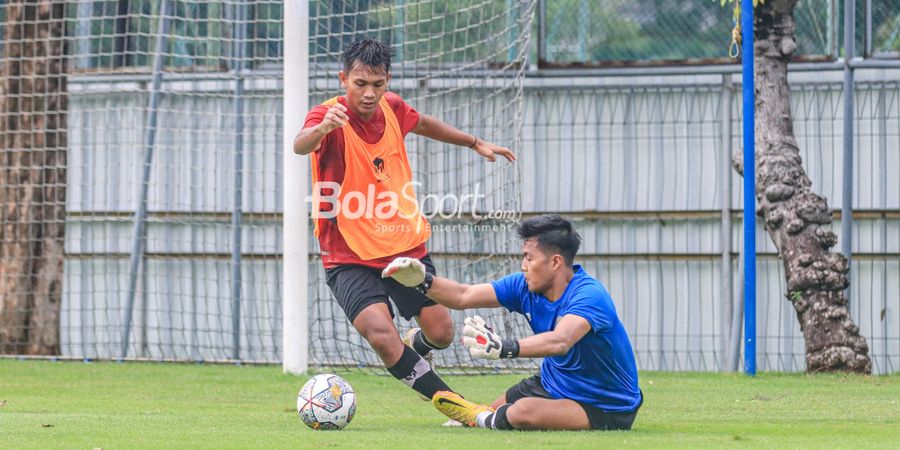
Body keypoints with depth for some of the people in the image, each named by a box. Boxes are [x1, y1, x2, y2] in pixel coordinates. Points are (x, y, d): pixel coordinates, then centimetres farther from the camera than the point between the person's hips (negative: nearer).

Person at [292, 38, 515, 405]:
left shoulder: (391, 107, 0)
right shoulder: (331, 116, -19)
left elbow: (423, 124, 24)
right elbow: (301, 146, -42)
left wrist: (475, 143, 31)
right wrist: (321, 129, -64)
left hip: (406, 248, 5)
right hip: (350, 257, -5)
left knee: (440, 333, 3)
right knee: (382, 335, -24)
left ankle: (414, 348, 42)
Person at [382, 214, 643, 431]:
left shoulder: (589, 295, -29)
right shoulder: (525, 287, -4)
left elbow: (560, 341, -47)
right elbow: (463, 296, 1)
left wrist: (505, 348, -60)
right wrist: (422, 281, -15)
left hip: (607, 409, -8)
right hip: (551, 384, 8)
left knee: (523, 412, -29)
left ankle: (483, 418, 1)